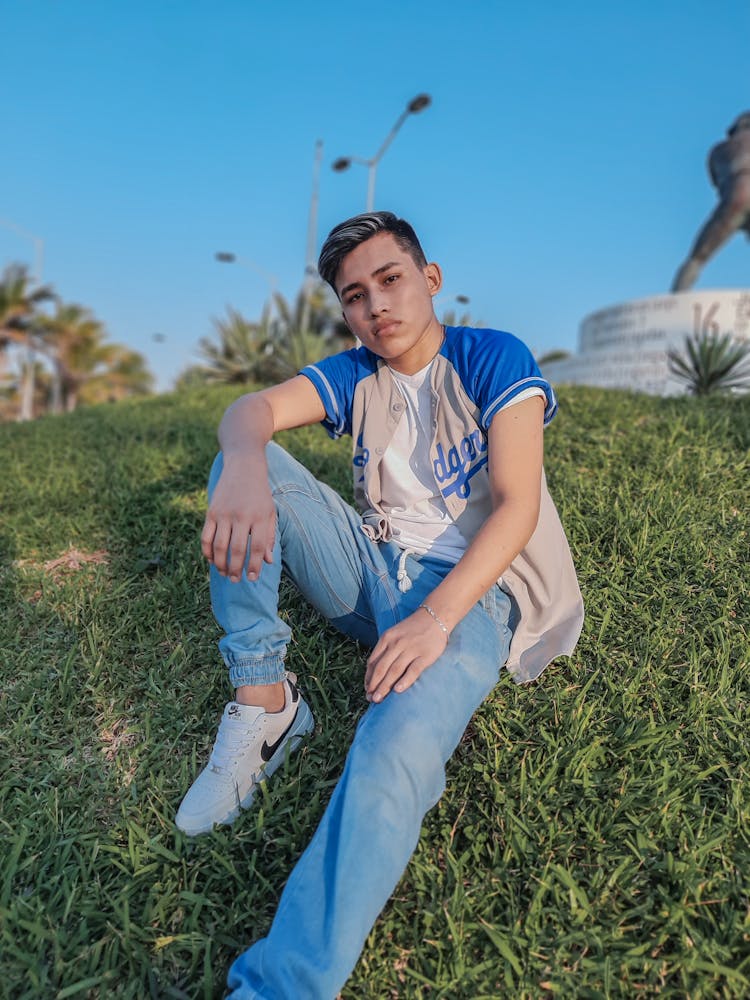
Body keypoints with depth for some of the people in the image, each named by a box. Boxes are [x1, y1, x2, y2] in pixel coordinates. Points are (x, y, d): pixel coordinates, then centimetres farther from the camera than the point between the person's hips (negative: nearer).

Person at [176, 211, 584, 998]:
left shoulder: (493, 358, -4)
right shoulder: (355, 376, 8)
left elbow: (518, 505, -15)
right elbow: (250, 410, -10)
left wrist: (436, 617, -29)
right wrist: (246, 467, -36)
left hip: (467, 588, -5)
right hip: (372, 570, 5)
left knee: (396, 756, -36)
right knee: (245, 462, -12)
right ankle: (263, 705, -16)